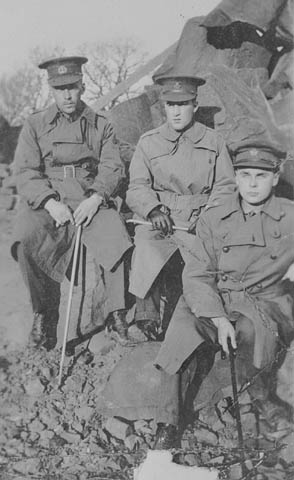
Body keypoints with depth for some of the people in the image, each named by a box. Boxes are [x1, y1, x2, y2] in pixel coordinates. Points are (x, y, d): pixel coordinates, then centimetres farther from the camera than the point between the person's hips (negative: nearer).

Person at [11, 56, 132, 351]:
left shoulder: (101, 126, 16)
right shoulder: (34, 126, 13)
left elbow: (112, 168, 6)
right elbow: (25, 172, 2)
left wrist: (96, 198, -14)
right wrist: (50, 202, -15)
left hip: (91, 201, 0)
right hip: (47, 202, 0)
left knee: (117, 240, -30)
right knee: (26, 240, -31)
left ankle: (118, 313, -13)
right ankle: (44, 314, -14)